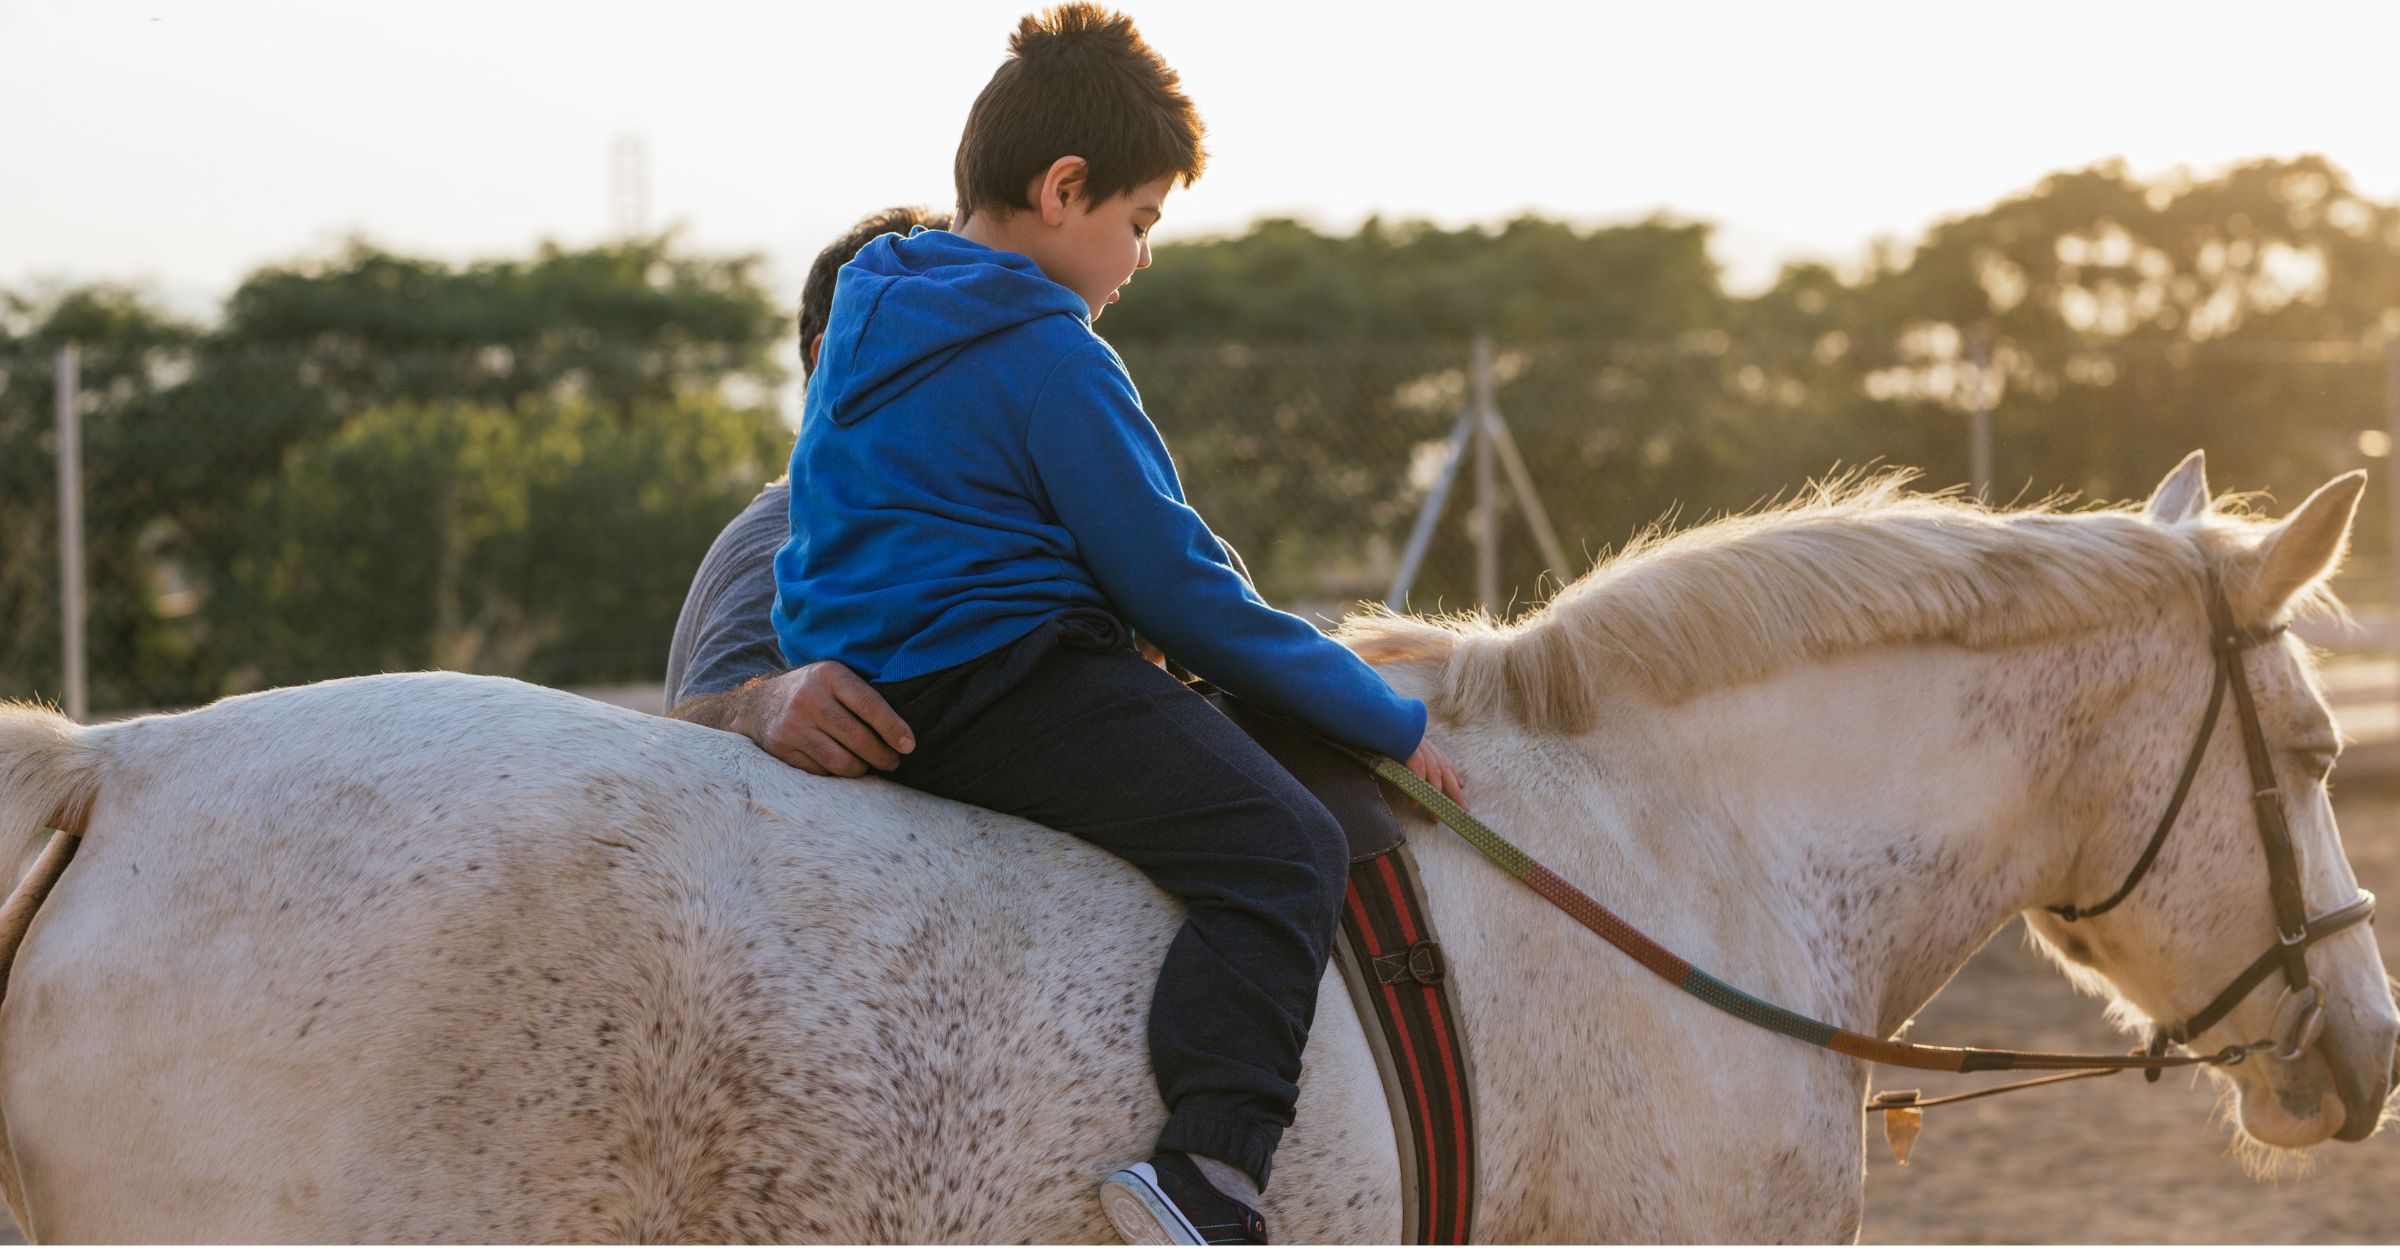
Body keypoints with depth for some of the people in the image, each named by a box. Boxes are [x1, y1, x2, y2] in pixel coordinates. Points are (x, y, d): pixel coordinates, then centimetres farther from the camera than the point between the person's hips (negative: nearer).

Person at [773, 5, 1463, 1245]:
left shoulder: (870, 307, 15)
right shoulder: (1050, 354, -12)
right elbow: (1175, 588, -11)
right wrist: (1390, 721, -2)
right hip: (996, 680, -10)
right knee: (1281, 845, -21)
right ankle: (1204, 1164, -37)